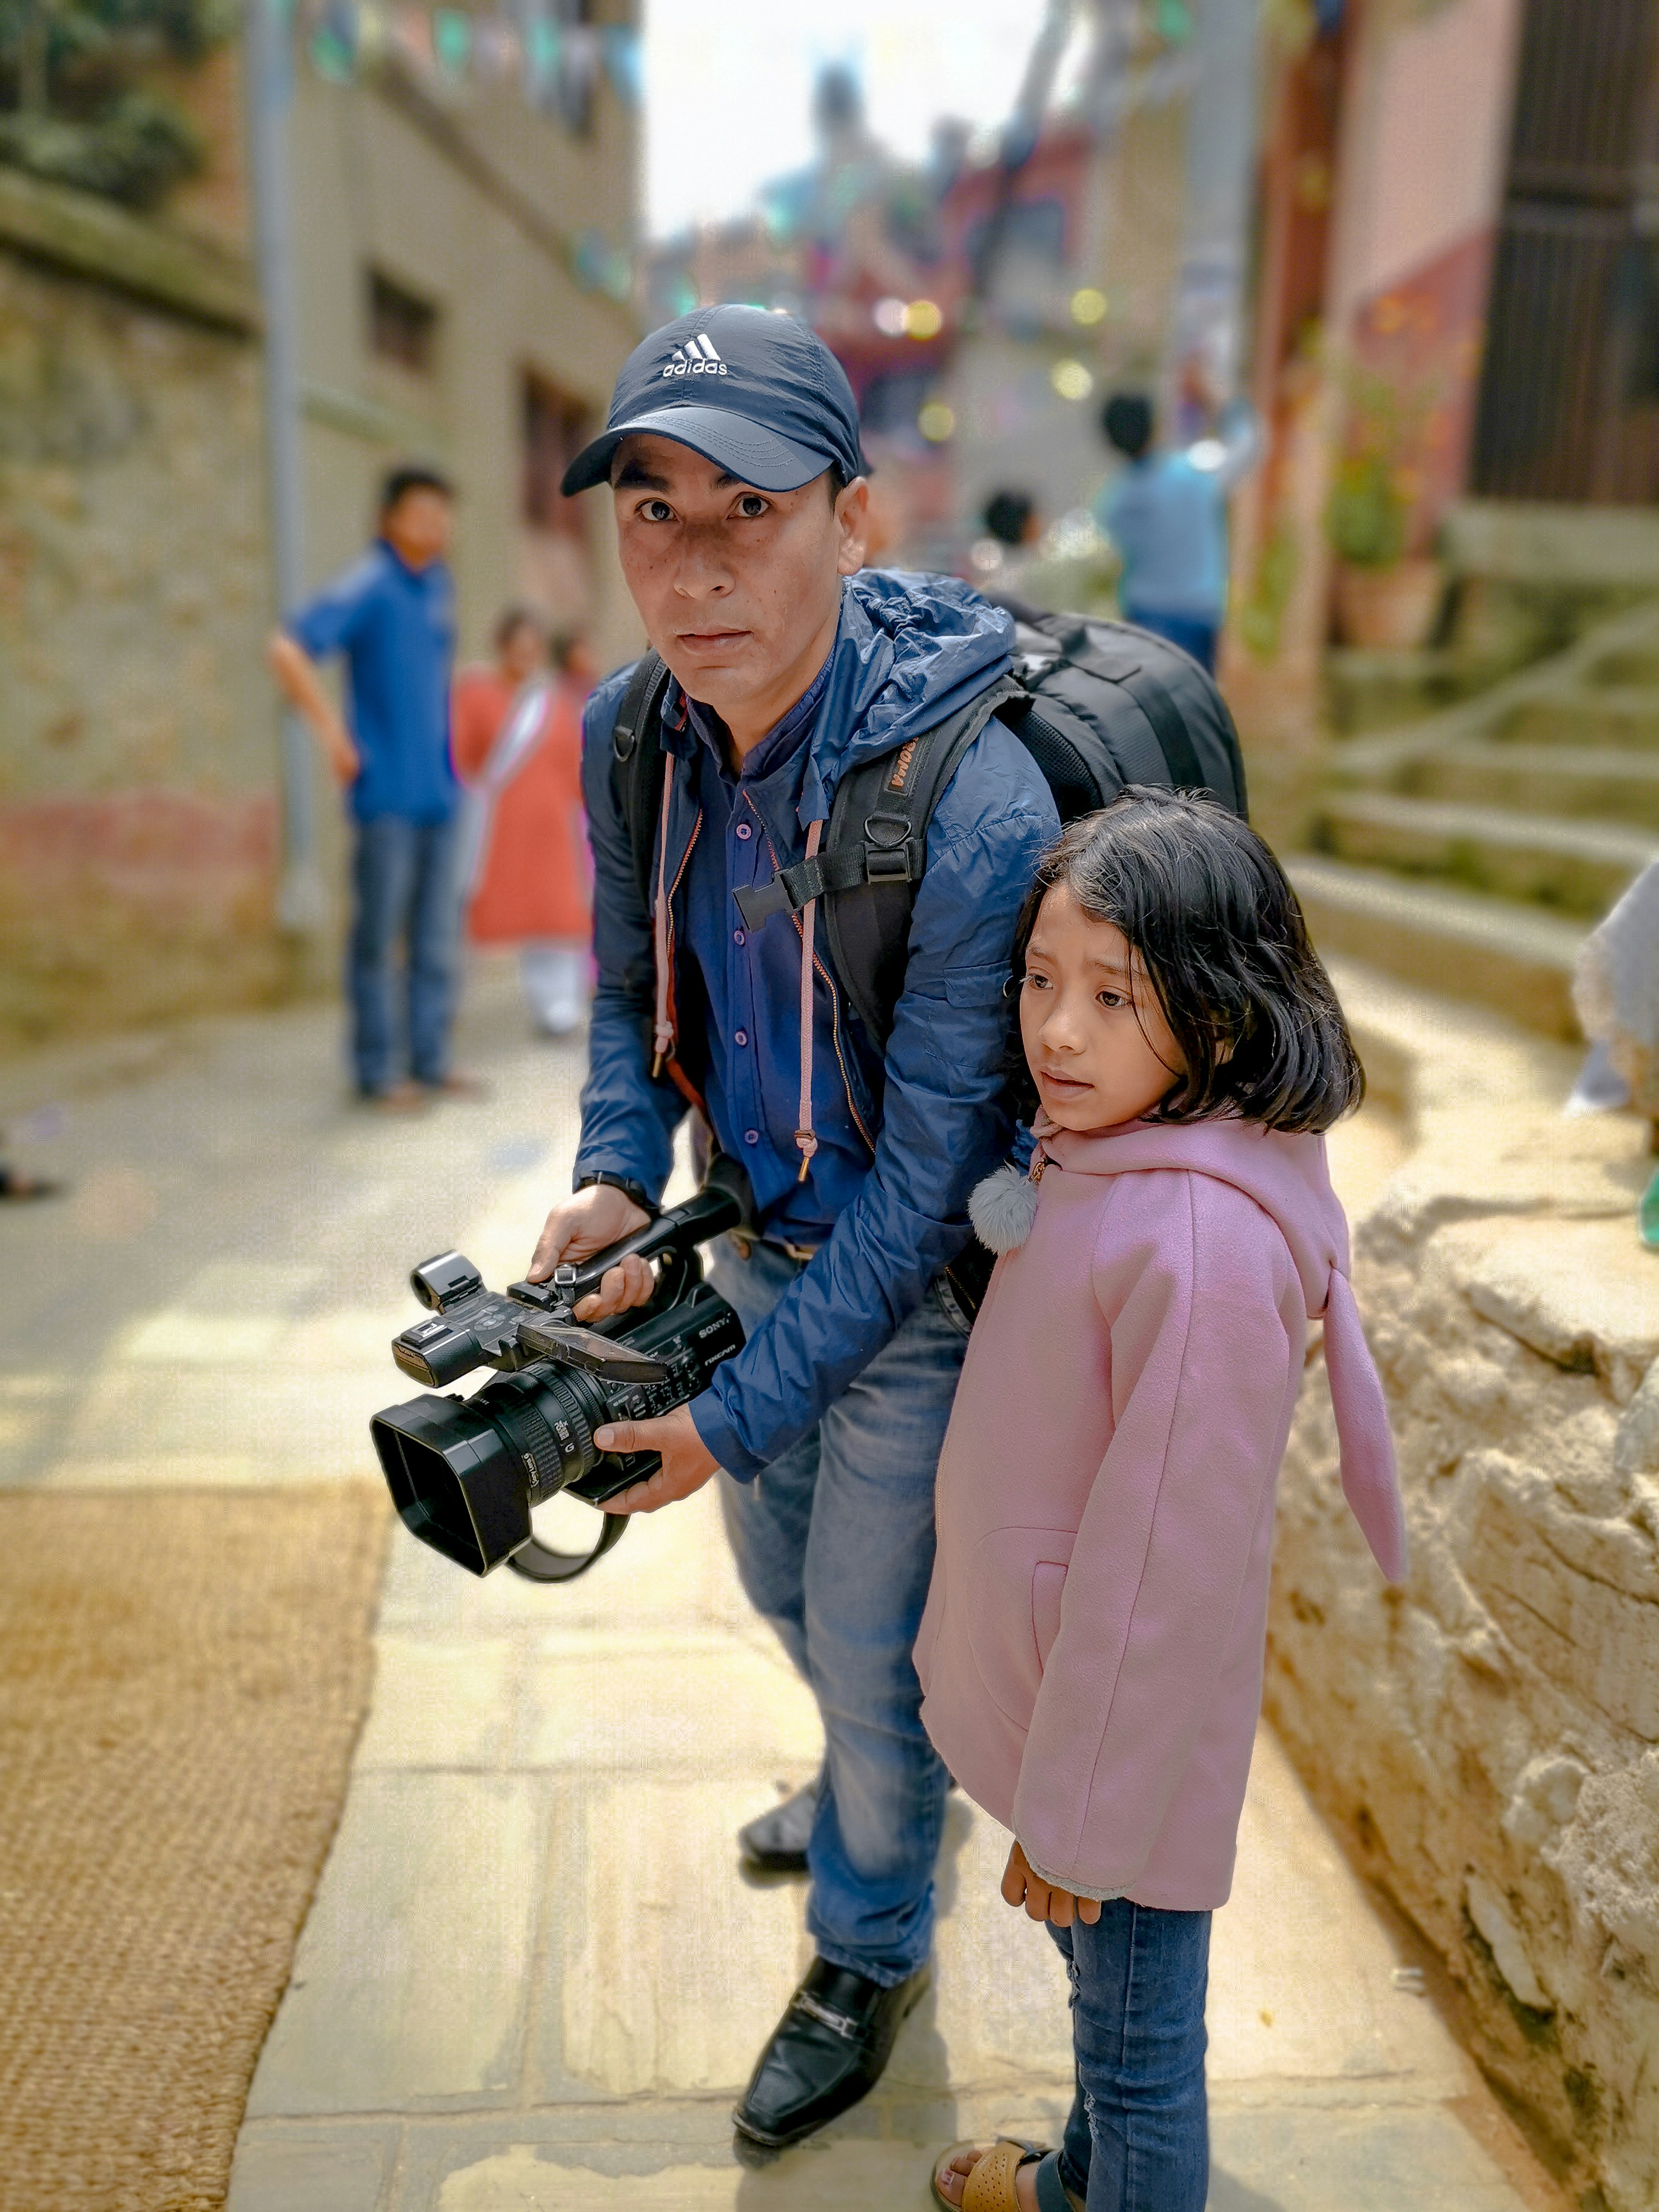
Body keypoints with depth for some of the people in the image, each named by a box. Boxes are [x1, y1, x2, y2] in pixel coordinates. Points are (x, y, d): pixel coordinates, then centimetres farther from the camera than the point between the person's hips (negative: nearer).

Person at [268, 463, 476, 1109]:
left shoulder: (439, 585, 14)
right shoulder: (367, 587, -9)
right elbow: (287, 650, -19)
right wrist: (332, 729, -18)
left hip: (437, 789, 7)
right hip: (387, 791, -7)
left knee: (436, 934, 10)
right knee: (378, 935, -1)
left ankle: (430, 1062, 18)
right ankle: (378, 1071, 8)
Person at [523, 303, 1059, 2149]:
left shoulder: (972, 804, -32)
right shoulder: (629, 736, -11)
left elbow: (928, 1178, -26)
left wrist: (741, 1410, -22)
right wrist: (616, 1175, -13)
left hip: (920, 1289, -6)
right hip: (762, 1240, 7)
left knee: (870, 1641, 12)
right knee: (779, 1570, 27)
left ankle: (870, 1950, 44)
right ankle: (878, 1783, 61)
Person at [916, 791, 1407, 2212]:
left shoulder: (1205, 1241, -32)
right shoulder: (1100, 1147, -3)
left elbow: (1165, 1557, -26)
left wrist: (1077, 1811, -16)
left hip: (1127, 1705, -9)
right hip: (1041, 1658, 9)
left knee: (1138, 2038, 16)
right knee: (1097, 1979, 32)